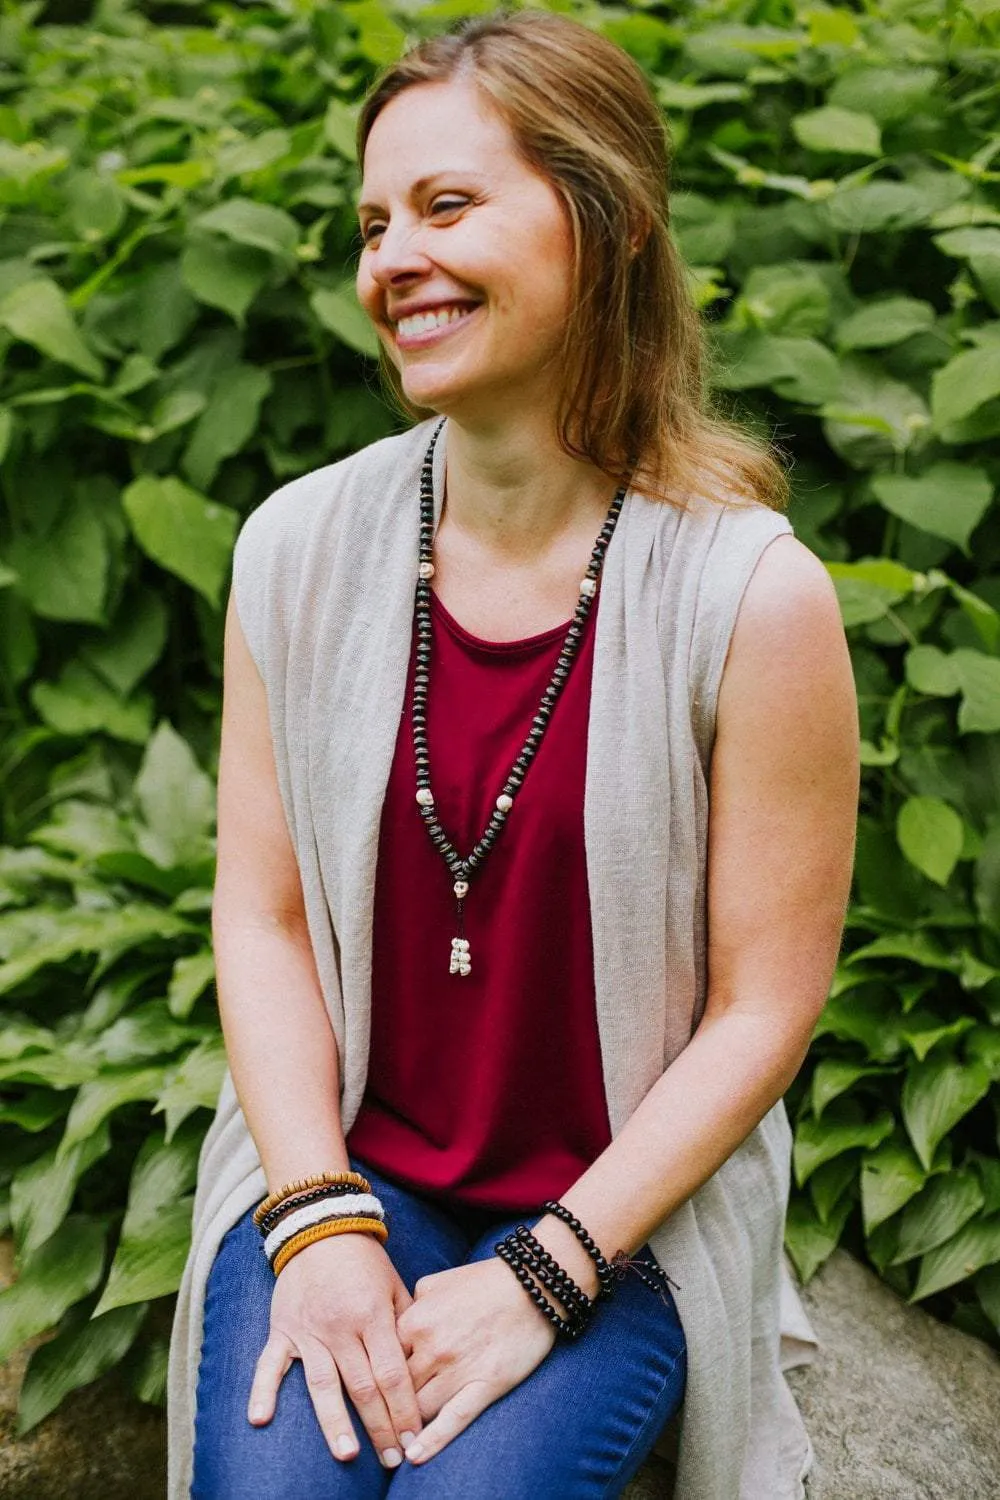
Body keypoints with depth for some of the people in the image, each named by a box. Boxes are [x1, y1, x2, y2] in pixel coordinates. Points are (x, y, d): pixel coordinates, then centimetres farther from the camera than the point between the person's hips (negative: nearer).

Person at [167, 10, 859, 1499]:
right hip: (344, 1159, 2)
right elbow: (262, 914, 0)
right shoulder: (299, 547, -4)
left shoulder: (756, 597, -14)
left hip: (629, 1200, -2)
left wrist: (546, 1274, -14)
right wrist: (321, 1221, -11)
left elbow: (764, 1006, -9)